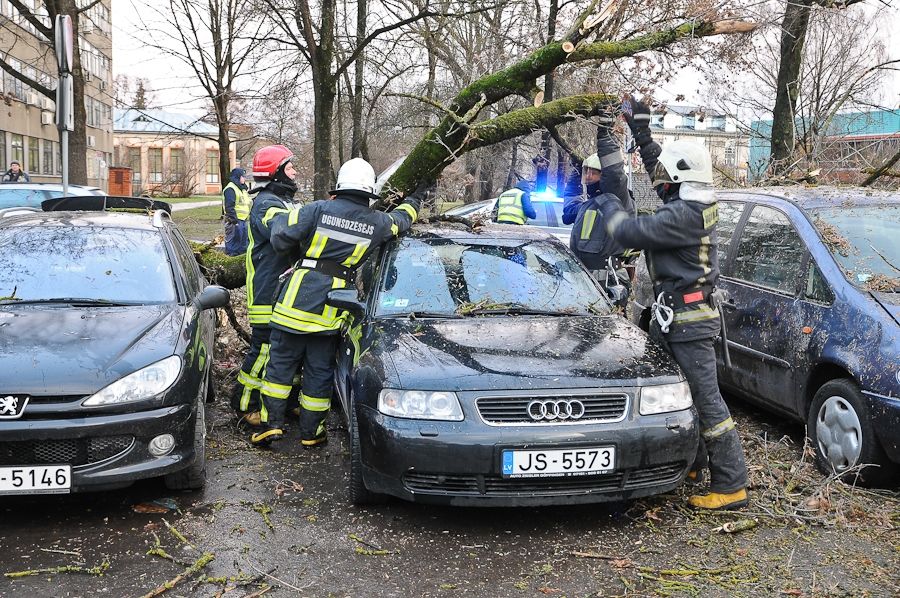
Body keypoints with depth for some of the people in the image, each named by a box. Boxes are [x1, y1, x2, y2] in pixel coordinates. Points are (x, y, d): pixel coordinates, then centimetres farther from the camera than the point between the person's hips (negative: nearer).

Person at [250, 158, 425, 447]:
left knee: (281, 363, 11)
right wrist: (413, 200, 43)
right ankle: (311, 431, 19)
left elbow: (280, 237, -8)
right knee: (319, 371, 12)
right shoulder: (377, 223, 1)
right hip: (330, 312, 2)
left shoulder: (318, 210, -8)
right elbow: (401, 220, 23)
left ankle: (273, 423, 9)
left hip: (296, 302, -1)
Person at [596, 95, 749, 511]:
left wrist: (610, 207, -2)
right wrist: (640, 129, 23)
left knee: (706, 399, -6)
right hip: (678, 316, 10)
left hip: (688, 320, -10)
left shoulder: (684, 215, -22)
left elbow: (631, 232, -21)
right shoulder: (693, 203, 9)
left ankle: (731, 485, 0)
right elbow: (659, 165, 24)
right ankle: (692, 463, 33)